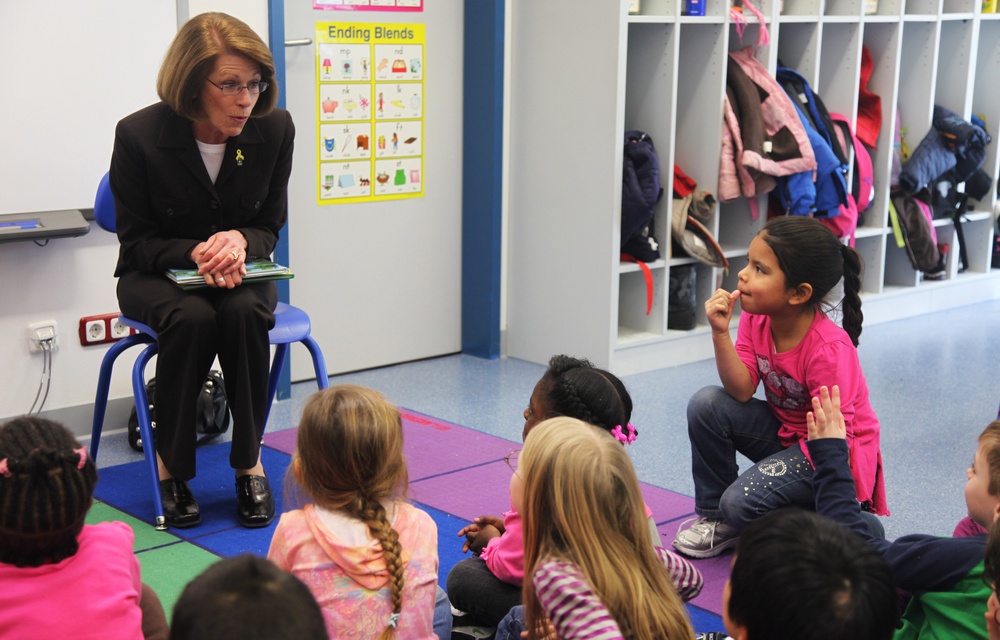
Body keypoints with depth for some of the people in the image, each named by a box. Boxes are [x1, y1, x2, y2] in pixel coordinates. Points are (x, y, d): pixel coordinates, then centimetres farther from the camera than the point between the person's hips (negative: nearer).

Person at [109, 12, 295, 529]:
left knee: (244, 312, -33)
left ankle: (249, 459, -16)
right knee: (192, 319, -35)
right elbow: (136, 240, -9)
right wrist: (196, 253, -30)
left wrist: (240, 241, -25)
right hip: (156, 274, -2)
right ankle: (171, 464, -15)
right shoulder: (139, 135, -18)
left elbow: (270, 227, 0)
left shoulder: (274, 128, -11)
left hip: (241, 272, 2)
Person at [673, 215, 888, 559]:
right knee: (706, 405, -15)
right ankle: (715, 517, 2)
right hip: (783, 429, 7)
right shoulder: (756, 318, -9)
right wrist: (720, 333, -27)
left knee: (743, 503, -25)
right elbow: (742, 390, -15)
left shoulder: (830, 349, -29)